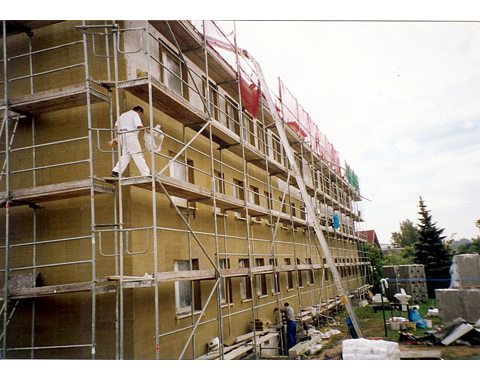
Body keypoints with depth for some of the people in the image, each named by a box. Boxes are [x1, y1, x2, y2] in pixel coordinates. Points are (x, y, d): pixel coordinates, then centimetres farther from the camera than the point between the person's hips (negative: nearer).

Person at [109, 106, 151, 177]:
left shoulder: (123, 115, 27)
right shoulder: (135, 114, 3)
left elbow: (116, 127, 19)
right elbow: (139, 126, -12)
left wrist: (115, 138, 14)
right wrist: (147, 130, 3)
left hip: (121, 136, 7)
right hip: (131, 135, -7)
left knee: (125, 155, 8)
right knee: (138, 155, -5)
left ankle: (115, 171, -6)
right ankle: (146, 174, -4)